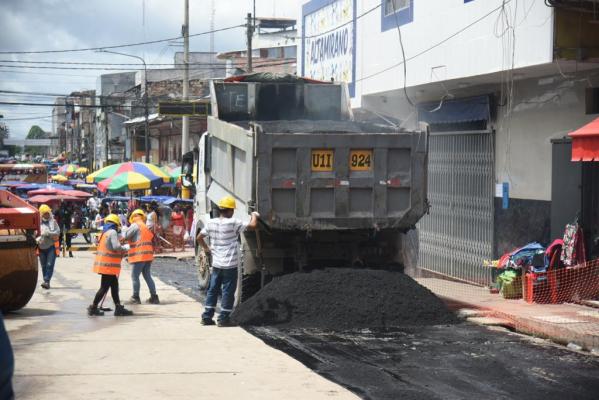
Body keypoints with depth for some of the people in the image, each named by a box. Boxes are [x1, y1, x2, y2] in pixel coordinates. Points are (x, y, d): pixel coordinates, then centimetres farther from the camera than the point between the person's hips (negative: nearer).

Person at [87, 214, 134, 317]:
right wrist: (125, 247, -5)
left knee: (114, 285, 12)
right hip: (108, 265, -10)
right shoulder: (112, 232, -12)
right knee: (105, 287, -3)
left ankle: (118, 308, 15)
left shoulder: (105, 232, 16)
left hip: (104, 263, 10)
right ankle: (93, 307, 2)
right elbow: (116, 247, -22)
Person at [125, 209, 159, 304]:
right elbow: (152, 237, 16)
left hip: (139, 255, -8)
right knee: (147, 276, 13)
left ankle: (136, 297, 4)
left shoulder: (135, 225, -6)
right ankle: (154, 297, 11)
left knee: (135, 276, 1)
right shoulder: (146, 227, 18)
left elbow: (126, 236, -8)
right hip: (148, 255, 8)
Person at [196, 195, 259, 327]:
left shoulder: (211, 223, 2)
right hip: (230, 265, -5)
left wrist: (206, 248, 24)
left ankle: (207, 317, 14)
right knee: (228, 292, 3)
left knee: (212, 290, 14)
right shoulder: (233, 223, -15)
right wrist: (254, 215, 3)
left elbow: (199, 237, 10)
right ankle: (223, 318, 5)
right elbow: (253, 225, -16)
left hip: (216, 263, 6)